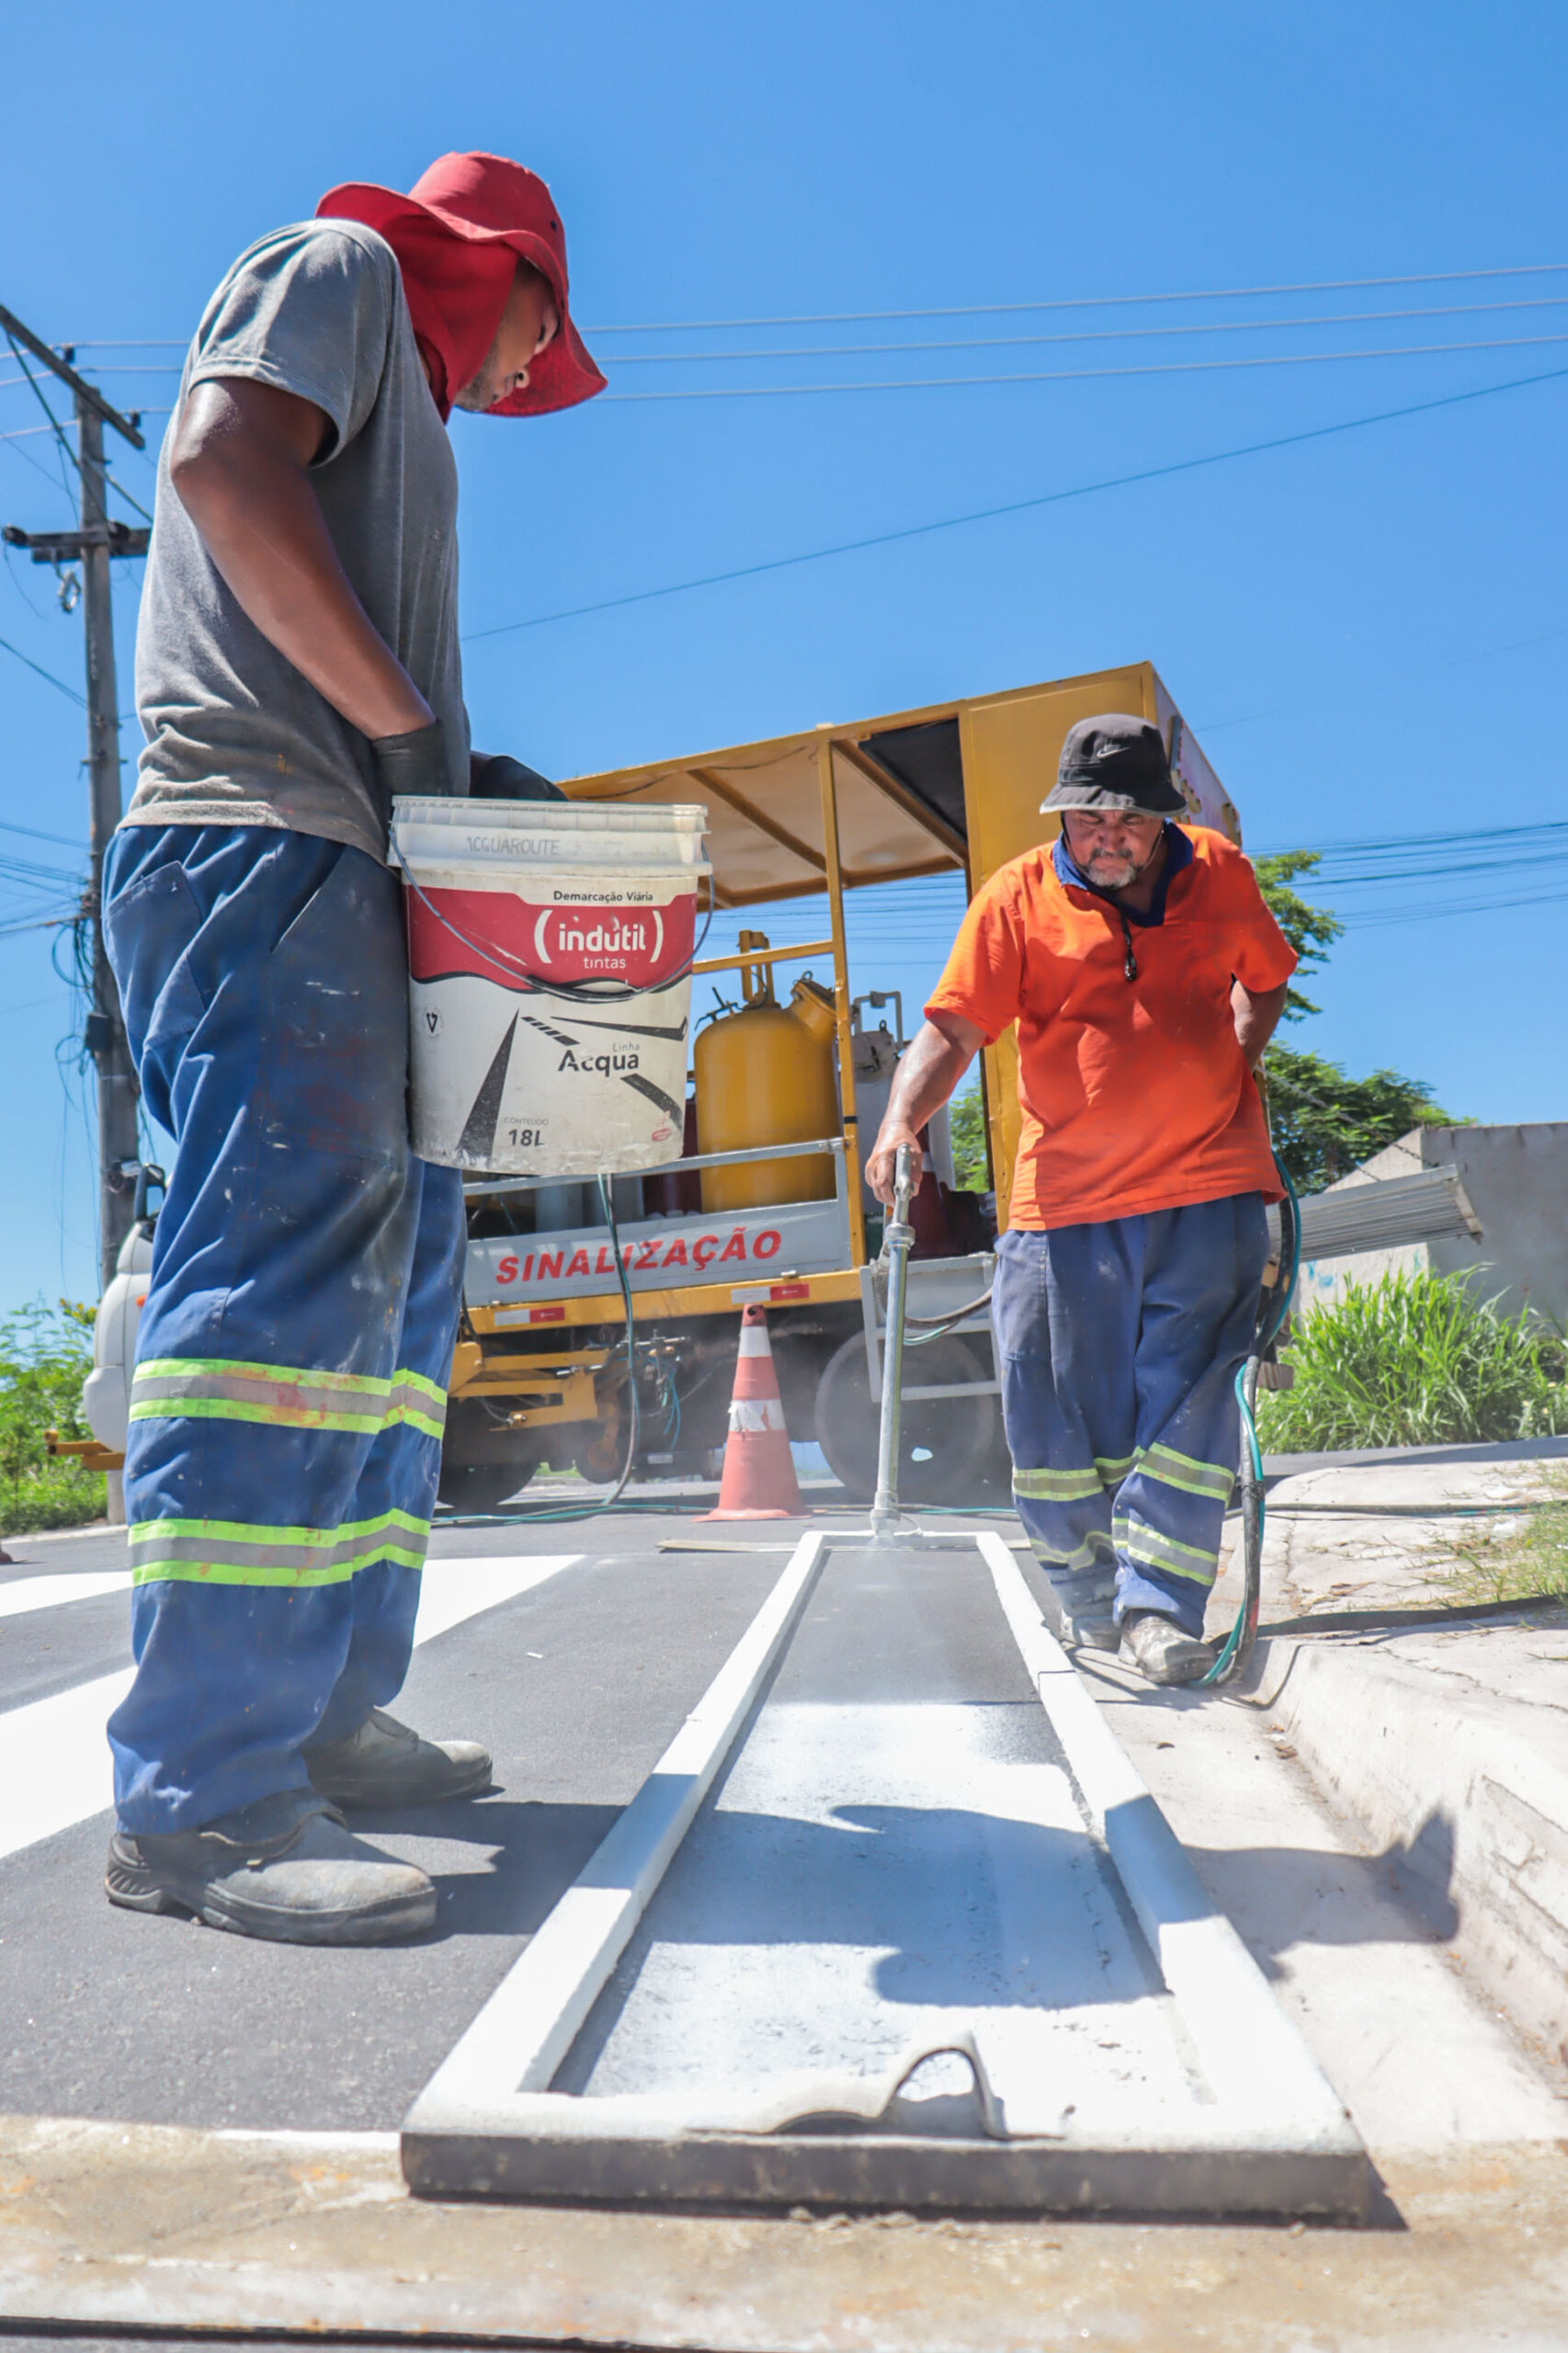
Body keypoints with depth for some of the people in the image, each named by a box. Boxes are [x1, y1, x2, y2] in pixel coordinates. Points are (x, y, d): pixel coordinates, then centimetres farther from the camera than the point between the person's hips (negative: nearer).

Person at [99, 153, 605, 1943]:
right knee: (283, 1284, -18)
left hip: (332, 880, 10)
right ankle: (201, 1800, -16)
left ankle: (325, 1715, 12)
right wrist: (410, 722, -12)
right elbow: (220, 459, -12)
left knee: (393, 1285, 7)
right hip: (262, 853, -10)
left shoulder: (400, 412, 34)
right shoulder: (343, 267, 9)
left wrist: (464, 773, 13)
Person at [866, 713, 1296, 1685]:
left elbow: (1264, 980, 27)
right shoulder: (1019, 896, 0)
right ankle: (1092, 1598, 27)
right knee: (1056, 1418, 4)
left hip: (1208, 1187, 1)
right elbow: (951, 1030, -6)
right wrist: (902, 1121, -22)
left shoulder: (1220, 873, 8)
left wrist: (1237, 1061, 12)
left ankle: (1158, 1605, 5)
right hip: (1065, 1197, -1)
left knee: (1188, 1402, -4)